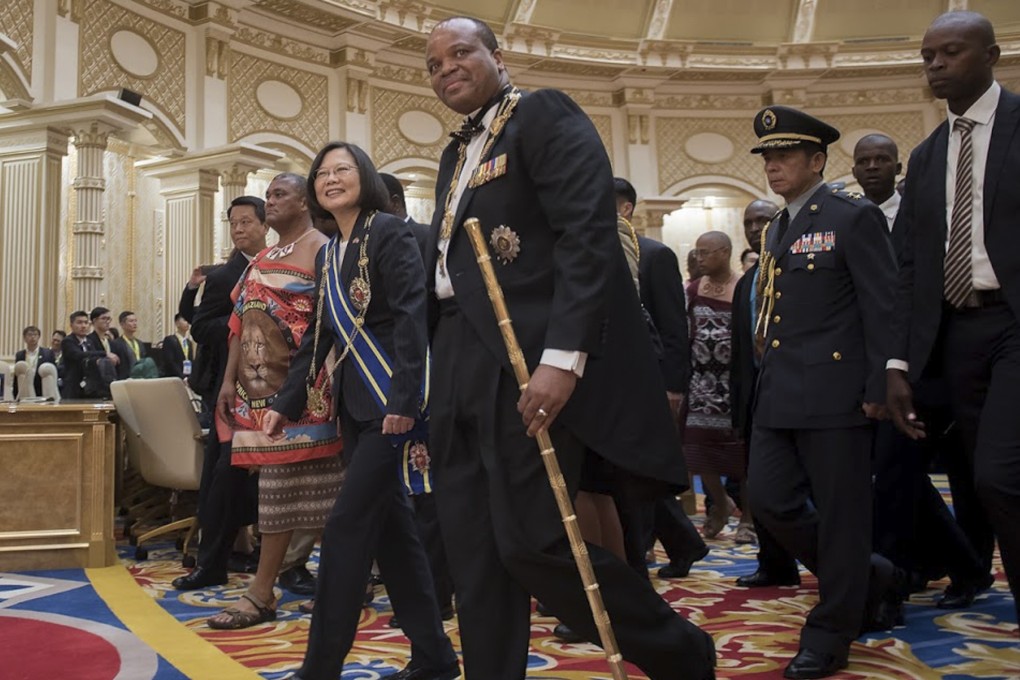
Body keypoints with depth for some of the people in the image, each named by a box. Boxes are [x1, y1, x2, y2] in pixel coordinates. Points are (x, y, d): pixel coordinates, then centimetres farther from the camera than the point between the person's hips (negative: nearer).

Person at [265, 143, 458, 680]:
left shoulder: (389, 232, -7)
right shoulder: (328, 254, 17)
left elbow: (411, 319, -16)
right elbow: (318, 337, 18)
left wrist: (403, 403, -23)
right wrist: (286, 404, 10)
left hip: (391, 401, -8)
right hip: (354, 404, 8)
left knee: (348, 525, -9)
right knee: (390, 523, 9)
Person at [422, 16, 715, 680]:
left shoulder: (545, 114, -2)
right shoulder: (456, 154, 23)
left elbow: (590, 233, -15)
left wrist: (562, 357, -24)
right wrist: (439, 383, 15)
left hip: (526, 360, -8)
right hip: (461, 365, 8)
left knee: (531, 540, -9)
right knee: (475, 551, 7)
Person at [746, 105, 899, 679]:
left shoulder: (855, 218, -5)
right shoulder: (776, 230, 17)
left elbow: (883, 309, -9)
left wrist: (879, 389, -13)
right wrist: (769, 382, 16)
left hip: (835, 393, -8)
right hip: (779, 396, 8)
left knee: (838, 513, 1)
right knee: (771, 499, 5)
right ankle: (867, 576, 27)